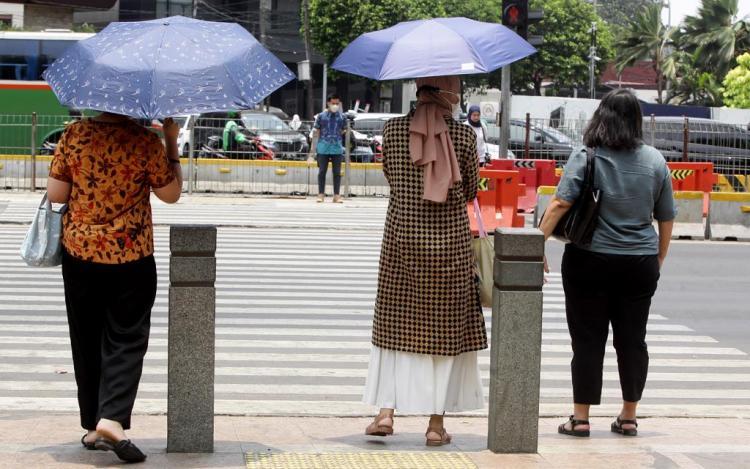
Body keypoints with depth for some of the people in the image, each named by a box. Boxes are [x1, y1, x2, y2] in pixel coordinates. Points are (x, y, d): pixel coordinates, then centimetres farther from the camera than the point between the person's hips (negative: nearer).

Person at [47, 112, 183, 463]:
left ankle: (93, 426, 18)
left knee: (87, 341, 13)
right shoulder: (146, 142, -12)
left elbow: (55, 194, -3)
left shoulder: (74, 135, -6)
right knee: (126, 341, 4)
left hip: (79, 251, 3)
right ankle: (112, 418, -13)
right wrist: (172, 143, 5)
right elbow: (171, 194, -2)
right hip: (131, 256, -2)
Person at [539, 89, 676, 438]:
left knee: (588, 340, 4)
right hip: (640, 265, 3)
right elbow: (666, 218, 8)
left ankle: (581, 418, 7)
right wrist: (659, 258, 20)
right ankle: (628, 417, 18)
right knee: (632, 340, 12)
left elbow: (561, 203, -18)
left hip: (589, 262, -2)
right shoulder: (655, 161, 2)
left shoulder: (585, 158, -8)